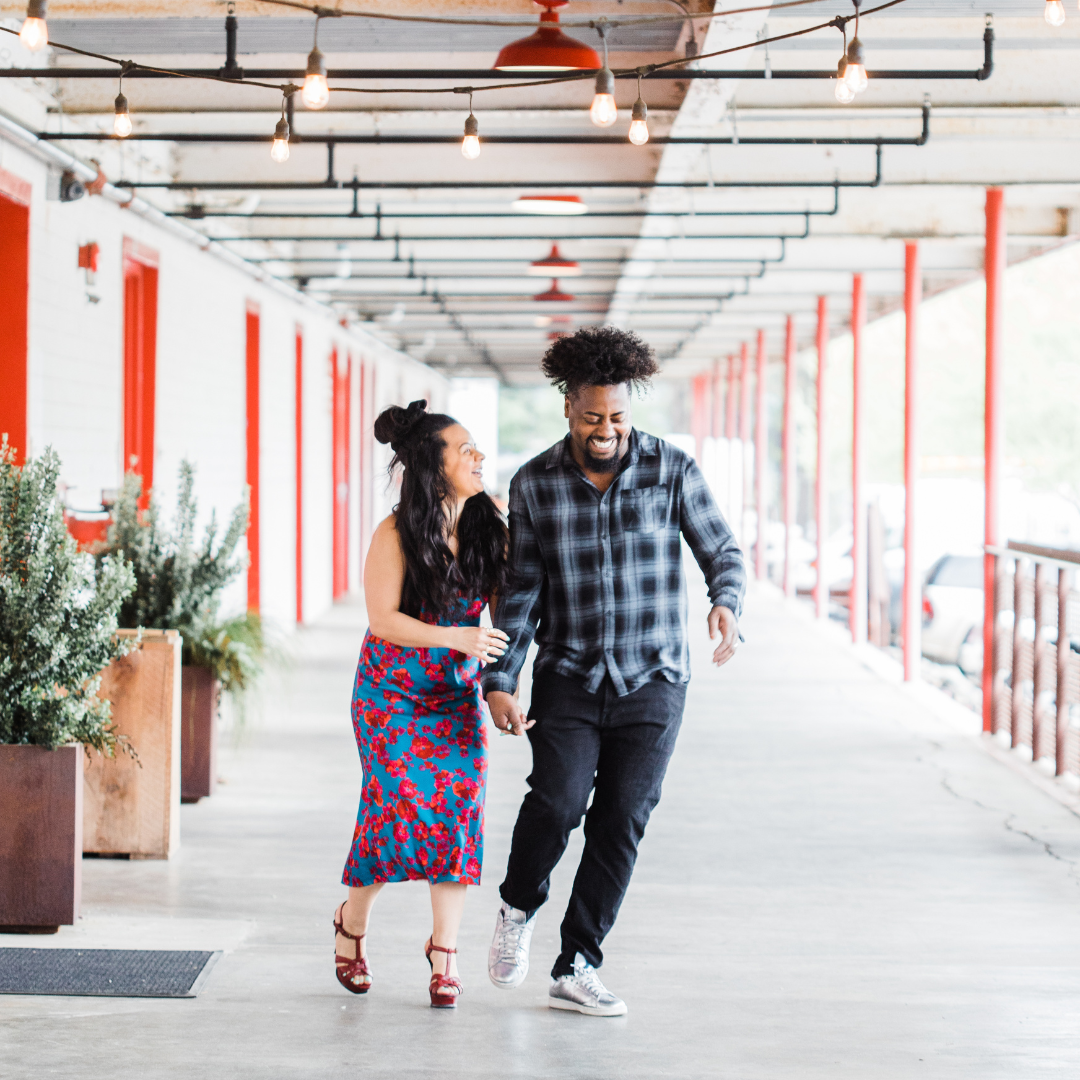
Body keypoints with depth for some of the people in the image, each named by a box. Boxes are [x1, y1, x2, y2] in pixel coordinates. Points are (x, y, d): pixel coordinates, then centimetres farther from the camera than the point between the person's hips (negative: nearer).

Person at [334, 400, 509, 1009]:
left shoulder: (487, 530, -3)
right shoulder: (396, 536, -16)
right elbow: (383, 620, -19)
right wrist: (456, 638, -30)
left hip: (458, 696, 4)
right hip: (391, 696, -4)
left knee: (458, 811, -6)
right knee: (400, 806, -12)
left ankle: (445, 953, 4)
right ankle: (353, 923, 15)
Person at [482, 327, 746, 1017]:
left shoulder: (673, 470, -5)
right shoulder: (534, 485, -2)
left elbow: (723, 553, 0)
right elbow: (521, 590, 3)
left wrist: (727, 606, -22)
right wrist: (500, 682, -4)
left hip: (653, 682, 0)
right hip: (568, 678, 0)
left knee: (621, 820, -2)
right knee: (558, 800, -18)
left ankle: (576, 971, 8)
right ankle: (519, 909, 12)